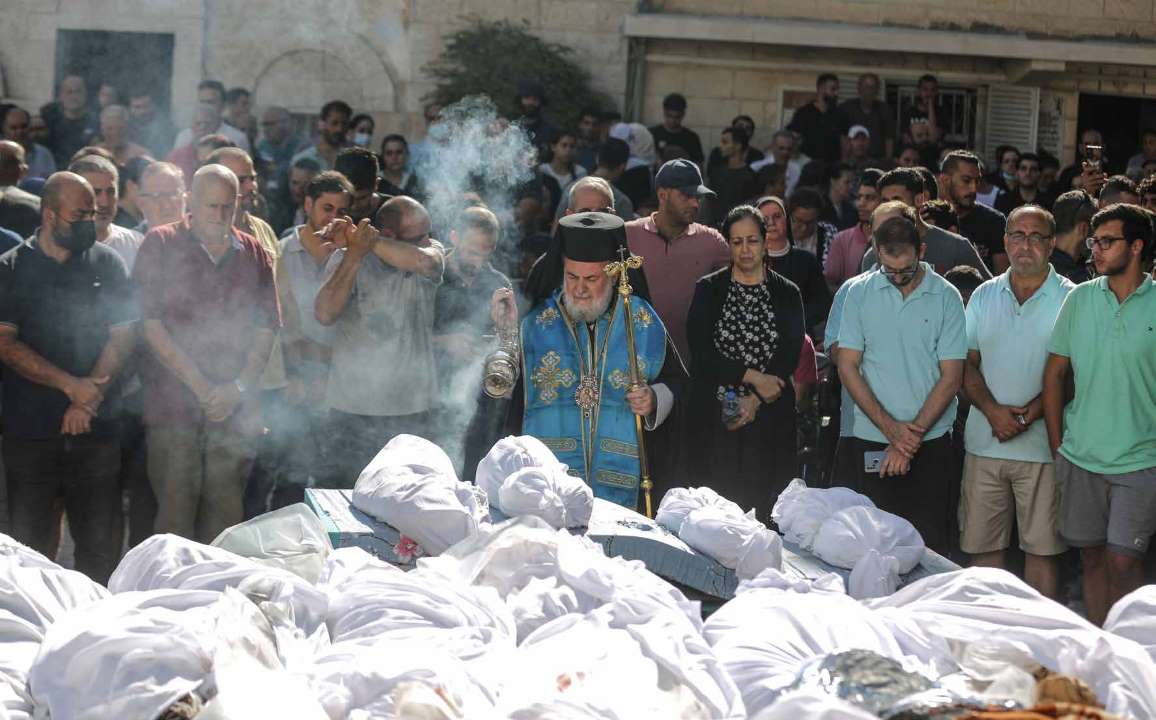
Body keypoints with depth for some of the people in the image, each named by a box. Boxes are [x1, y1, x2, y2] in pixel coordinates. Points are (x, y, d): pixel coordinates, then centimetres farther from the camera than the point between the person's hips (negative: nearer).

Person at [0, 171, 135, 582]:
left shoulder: (107, 265, 9)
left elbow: (122, 337, 3)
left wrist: (88, 399, -9)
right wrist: (70, 385, -13)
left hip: (97, 426, 1)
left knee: (100, 542, 1)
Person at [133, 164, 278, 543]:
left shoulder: (255, 255, 14)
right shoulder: (161, 245, 3)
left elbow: (265, 330, 12)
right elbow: (151, 325, -4)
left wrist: (238, 387, -5)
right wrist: (201, 387, -8)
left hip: (236, 409, 3)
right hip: (173, 404, -3)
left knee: (225, 512, 1)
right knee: (176, 511, -6)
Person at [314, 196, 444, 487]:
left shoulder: (433, 251, 2)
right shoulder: (346, 260, -2)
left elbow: (422, 260, -24)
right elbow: (325, 315, -17)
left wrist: (368, 241, -22)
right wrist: (355, 252, -20)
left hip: (411, 410, 1)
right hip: (353, 409, -1)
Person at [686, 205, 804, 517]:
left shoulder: (787, 294, 8)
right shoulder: (708, 289, 5)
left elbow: (790, 356, 0)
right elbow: (701, 353, -4)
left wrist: (754, 401, -11)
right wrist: (753, 377, -12)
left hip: (769, 418, 1)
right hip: (715, 417, -1)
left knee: (764, 503, -4)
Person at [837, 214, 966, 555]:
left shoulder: (945, 297, -1)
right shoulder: (859, 293, 3)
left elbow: (951, 376, -3)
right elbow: (848, 367, 1)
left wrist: (913, 434, -9)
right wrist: (889, 427, -8)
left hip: (930, 443, -1)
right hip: (871, 441, 1)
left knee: (929, 545, -2)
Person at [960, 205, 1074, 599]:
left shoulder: (1071, 299, -1)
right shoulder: (984, 296, 10)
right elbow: (967, 364, 8)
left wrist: (1037, 408, -18)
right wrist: (993, 410, -9)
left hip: (1042, 445, -3)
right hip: (985, 443, 3)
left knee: (1042, 548, -1)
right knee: (982, 544, 7)